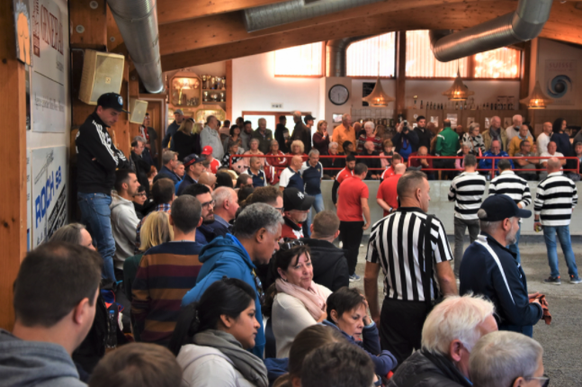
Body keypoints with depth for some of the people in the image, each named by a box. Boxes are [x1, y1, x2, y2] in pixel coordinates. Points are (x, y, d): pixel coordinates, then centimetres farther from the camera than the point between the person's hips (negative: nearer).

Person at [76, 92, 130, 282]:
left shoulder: (100, 129, 19)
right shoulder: (91, 128, -11)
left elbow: (123, 161, 13)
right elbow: (111, 162, -19)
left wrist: (113, 158, -8)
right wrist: (116, 158, 3)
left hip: (99, 193, 10)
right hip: (93, 194, -10)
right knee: (107, 246, -11)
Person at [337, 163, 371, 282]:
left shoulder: (344, 182, 6)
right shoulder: (362, 186, -15)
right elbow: (364, 206, -22)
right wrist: (368, 221, -14)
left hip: (341, 220, 6)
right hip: (355, 221, -6)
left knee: (345, 246, 17)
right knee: (353, 248, 3)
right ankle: (350, 274, 6)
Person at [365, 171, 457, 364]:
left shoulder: (379, 227, 2)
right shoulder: (432, 225, -11)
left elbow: (369, 277, 7)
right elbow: (446, 277, -13)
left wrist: (375, 314, 18)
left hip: (392, 309, 4)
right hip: (426, 310, -3)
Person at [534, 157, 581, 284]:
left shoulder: (543, 184, -10)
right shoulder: (570, 182, 3)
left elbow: (538, 204, -9)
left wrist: (536, 220, 1)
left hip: (548, 221, -3)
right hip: (564, 221, 3)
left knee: (551, 247, 4)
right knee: (567, 247, 11)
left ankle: (555, 276, 5)